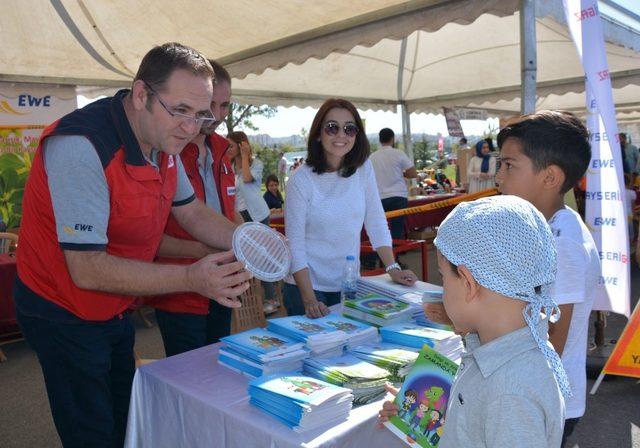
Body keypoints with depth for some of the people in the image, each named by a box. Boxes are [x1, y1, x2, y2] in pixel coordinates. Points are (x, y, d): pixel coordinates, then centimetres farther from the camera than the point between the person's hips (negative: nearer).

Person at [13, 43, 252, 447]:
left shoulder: (163, 140, -3)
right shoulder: (80, 147, -30)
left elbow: (193, 214, 6)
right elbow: (88, 270, -31)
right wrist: (191, 278, -37)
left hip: (114, 309, 8)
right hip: (65, 317, -7)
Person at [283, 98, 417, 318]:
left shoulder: (363, 168, -4)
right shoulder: (301, 179, -15)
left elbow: (376, 221, 0)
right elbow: (295, 243, -16)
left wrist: (393, 268, -6)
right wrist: (309, 299, -22)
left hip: (349, 284, 4)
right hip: (308, 286, -4)